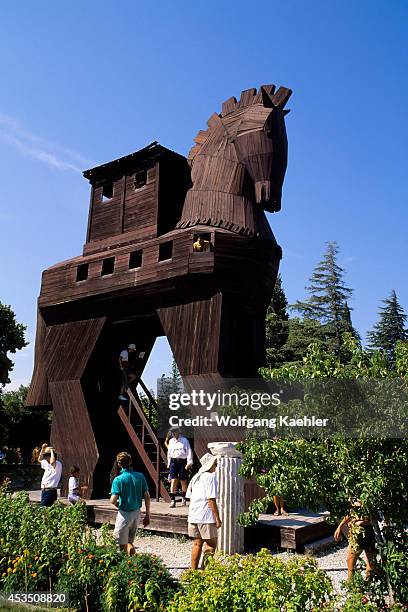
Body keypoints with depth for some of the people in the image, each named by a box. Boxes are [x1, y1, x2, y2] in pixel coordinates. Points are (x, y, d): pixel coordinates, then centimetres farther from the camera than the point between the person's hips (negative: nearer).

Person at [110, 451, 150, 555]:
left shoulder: (118, 479, -14)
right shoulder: (140, 476, -2)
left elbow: (113, 500, -20)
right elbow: (147, 497, 0)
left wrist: (118, 505, 3)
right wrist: (147, 515, 8)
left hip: (125, 514, -5)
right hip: (137, 512, 5)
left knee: (122, 544, 9)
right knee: (130, 541, 23)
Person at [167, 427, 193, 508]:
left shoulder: (184, 440, -3)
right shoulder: (171, 441, 12)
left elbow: (189, 451, -6)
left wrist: (189, 462, -12)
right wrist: (168, 463, 19)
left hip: (182, 462, -3)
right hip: (173, 462, 3)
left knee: (183, 481, 8)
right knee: (173, 481, -6)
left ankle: (183, 498, 26)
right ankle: (172, 500, -5)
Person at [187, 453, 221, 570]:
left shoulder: (195, 477, 13)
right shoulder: (210, 477, -12)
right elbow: (211, 500, -17)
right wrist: (217, 518, -12)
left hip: (193, 515, 8)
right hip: (206, 516, -8)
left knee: (197, 544, 16)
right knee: (211, 544, 5)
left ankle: (193, 570, 20)